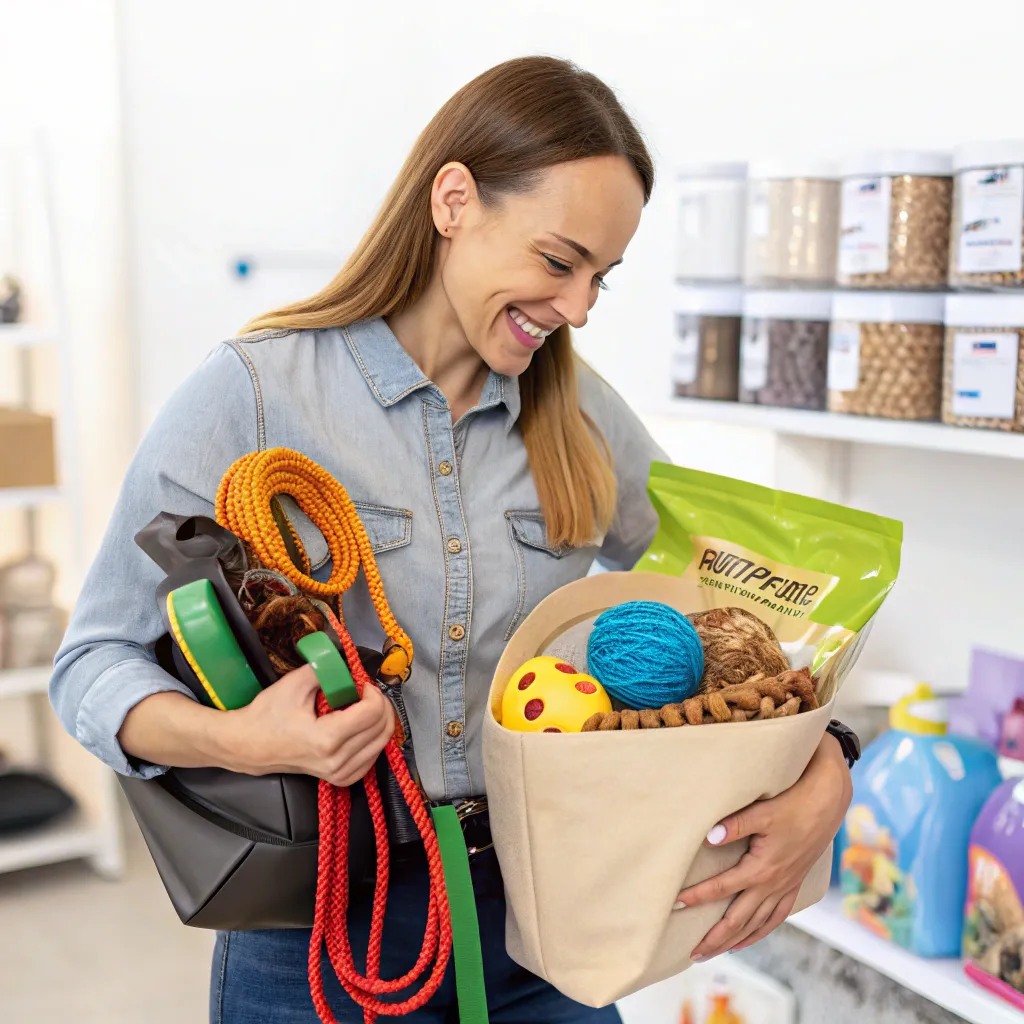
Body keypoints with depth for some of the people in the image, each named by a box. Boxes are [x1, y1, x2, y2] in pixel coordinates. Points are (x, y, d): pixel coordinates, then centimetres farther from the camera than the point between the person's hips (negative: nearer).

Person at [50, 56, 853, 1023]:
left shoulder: (582, 417, 0)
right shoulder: (251, 394, -12)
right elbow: (94, 661, -8)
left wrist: (822, 781, -9)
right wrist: (236, 741, -28)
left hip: (538, 918, 4)